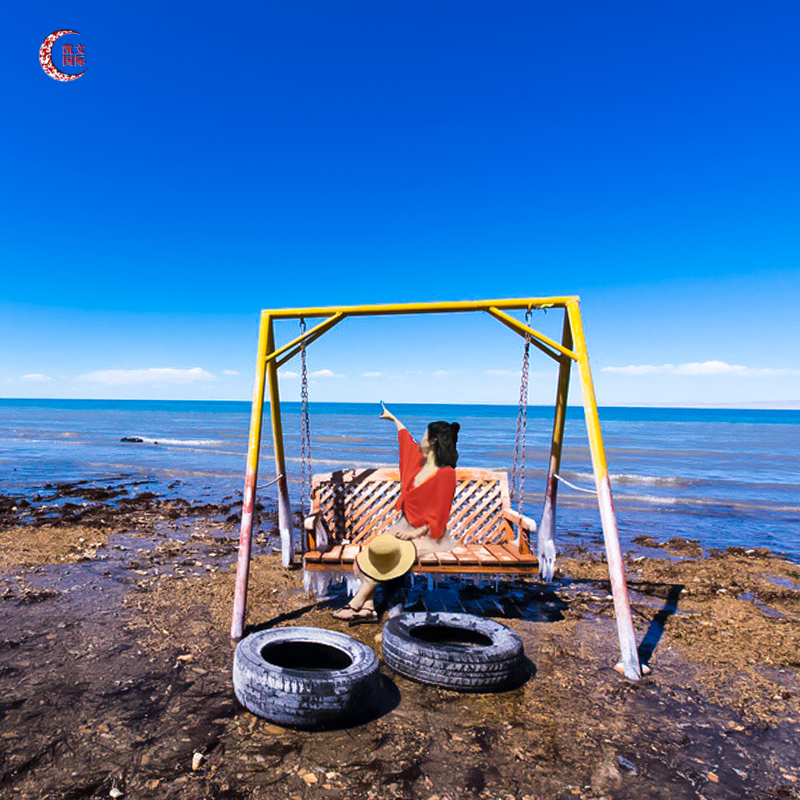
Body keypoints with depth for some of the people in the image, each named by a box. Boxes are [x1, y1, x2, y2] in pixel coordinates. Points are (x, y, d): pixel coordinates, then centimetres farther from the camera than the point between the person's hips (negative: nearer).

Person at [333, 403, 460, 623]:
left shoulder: (446, 474, -14)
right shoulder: (421, 461, 9)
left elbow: (439, 515, -15)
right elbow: (407, 439, 29)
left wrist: (415, 533, -22)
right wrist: (393, 418, 42)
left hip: (425, 535, -8)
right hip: (403, 526, 8)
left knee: (387, 555, -30)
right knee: (370, 552, -14)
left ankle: (356, 604, -24)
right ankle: (368, 607, -19)